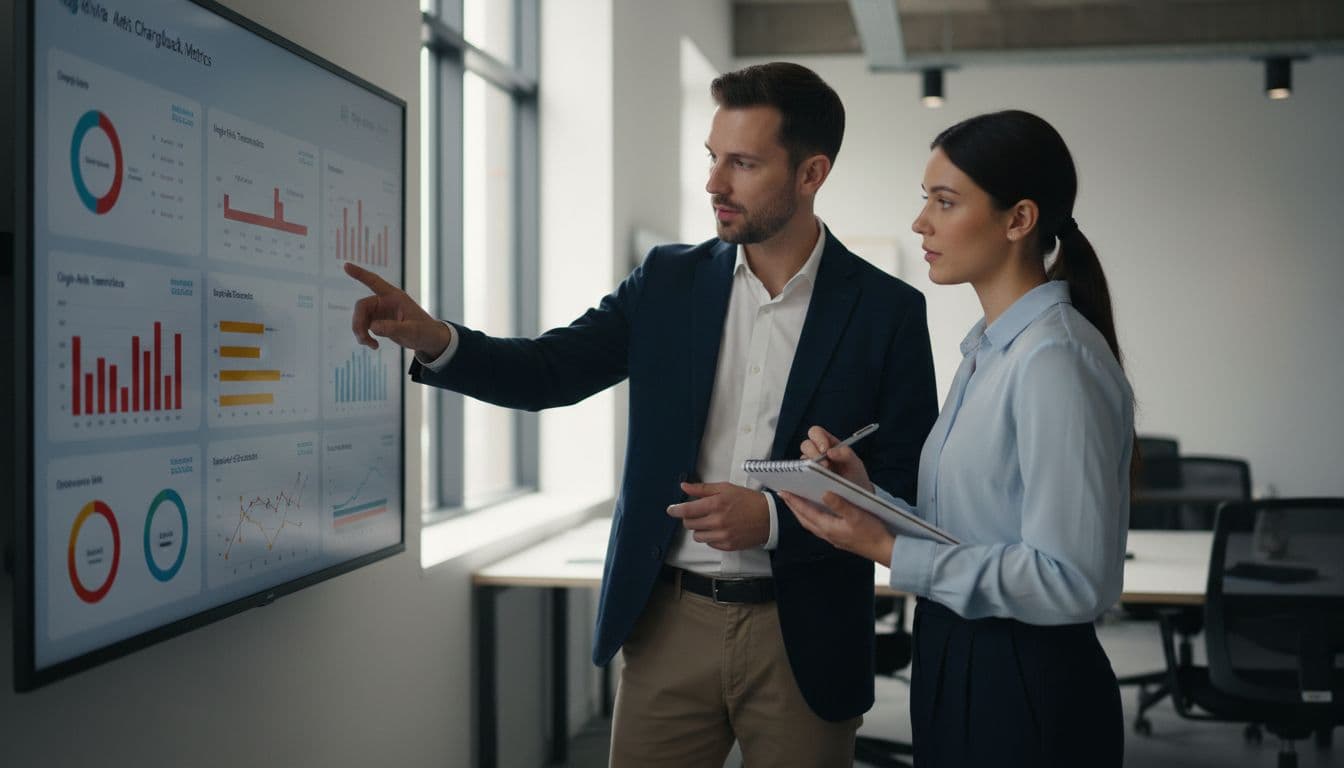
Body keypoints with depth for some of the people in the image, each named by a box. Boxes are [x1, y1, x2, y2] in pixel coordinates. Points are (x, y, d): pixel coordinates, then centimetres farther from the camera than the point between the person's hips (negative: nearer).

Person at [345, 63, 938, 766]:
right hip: (668, 624, 2)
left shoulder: (887, 310, -6)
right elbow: (551, 370, 3)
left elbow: (908, 492, -6)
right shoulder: (668, 281, 4)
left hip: (802, 643, -2)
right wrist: (434, 339, -14)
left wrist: (774, 518, -19)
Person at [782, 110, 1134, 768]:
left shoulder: (1056, 361, -20)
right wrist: (867, 491, -3)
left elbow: (1072, 580, -24)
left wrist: (890, 552, -22)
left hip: (1027, 694, -8)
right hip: (954, 666, 9)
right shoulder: (987, 349, 9)